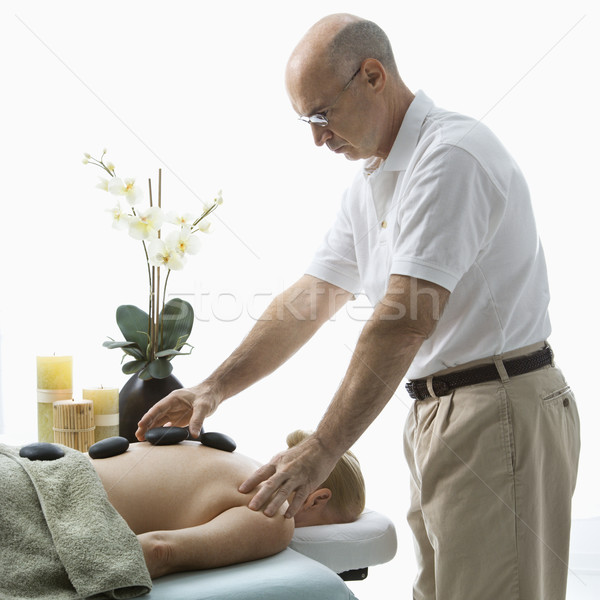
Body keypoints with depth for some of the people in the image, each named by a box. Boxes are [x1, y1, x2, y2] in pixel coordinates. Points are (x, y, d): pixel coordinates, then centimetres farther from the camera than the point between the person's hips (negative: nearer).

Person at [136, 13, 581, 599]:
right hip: (438, 416, 9)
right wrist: (215, 386, 10)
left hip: (497, 415, -9)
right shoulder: (369, 184, 14)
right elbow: (308, 299, 16)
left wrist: (320, 452, -26)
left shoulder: (450, 154, -18)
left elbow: (406, 319, -25)